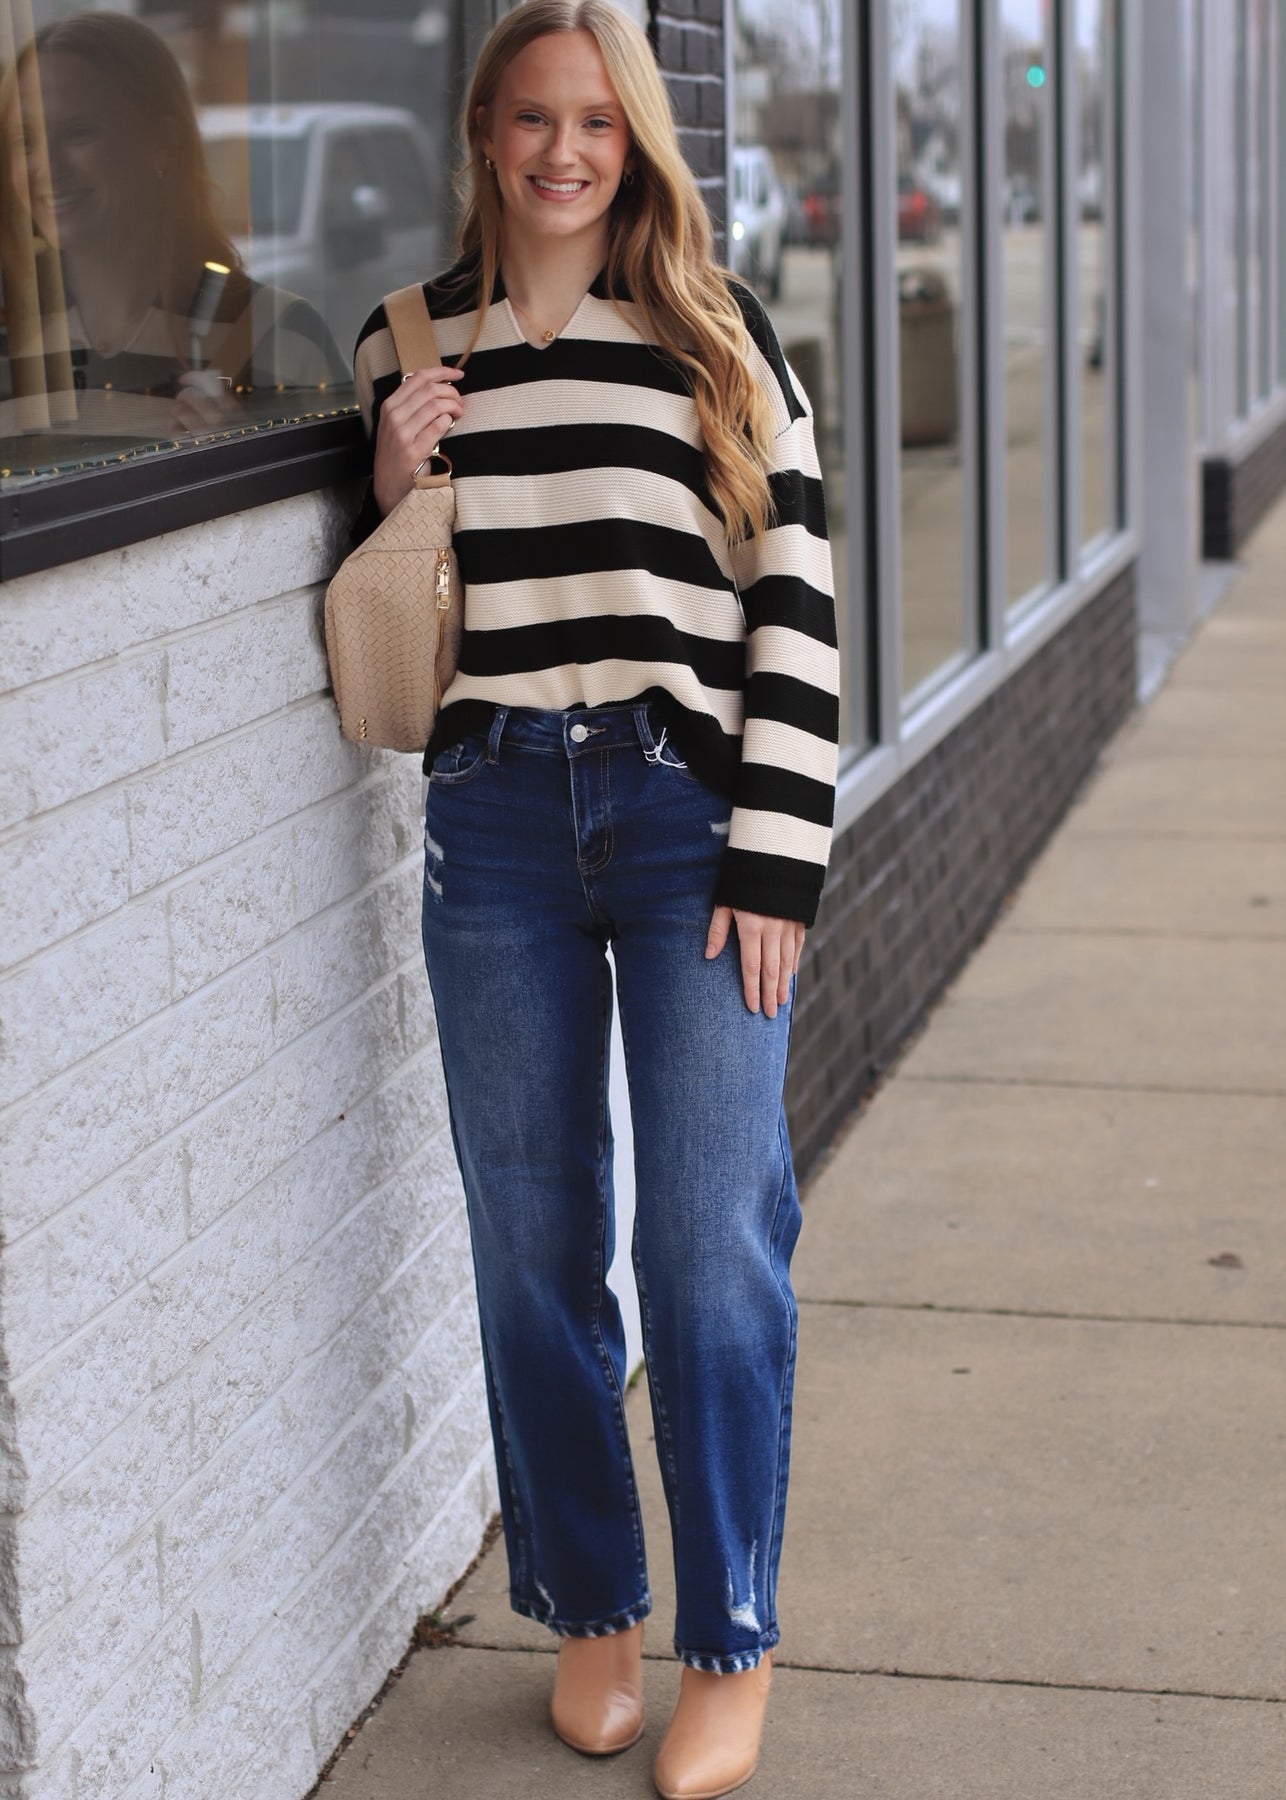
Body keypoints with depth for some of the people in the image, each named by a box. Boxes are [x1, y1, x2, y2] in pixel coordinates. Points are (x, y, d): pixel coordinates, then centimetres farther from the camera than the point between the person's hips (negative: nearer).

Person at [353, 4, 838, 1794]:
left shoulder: (716, 334, 3)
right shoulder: (407, 344, 9)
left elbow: (794, 595, 0)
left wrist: (773, 857, -7)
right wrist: (396, 484, -6)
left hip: (687, 807, -2)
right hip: (492, 822, 2)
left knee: (709, 1242, -3)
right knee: (534, 1241, 7)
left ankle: (731, 1650, 10)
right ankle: (589, 1612, 24)